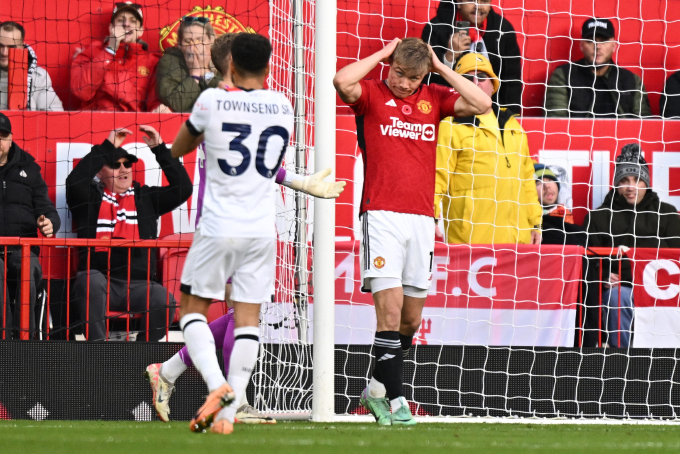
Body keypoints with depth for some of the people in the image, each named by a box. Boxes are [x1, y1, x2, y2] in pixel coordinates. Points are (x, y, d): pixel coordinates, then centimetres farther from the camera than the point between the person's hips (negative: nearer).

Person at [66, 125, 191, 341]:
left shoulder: (145, 197, 20)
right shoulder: (91, 197, 12)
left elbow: (182, 188, 12)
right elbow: (74, 183, -9)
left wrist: (160, 149, 6)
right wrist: (107, 147, -7)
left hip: (138, 285, 2)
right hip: (100, 279, -2)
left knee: (164, 301, -28)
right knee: (91, 280, -37)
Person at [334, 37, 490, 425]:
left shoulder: (434, 98, 13)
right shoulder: (371, 93, 3)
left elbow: (482, 104, 2)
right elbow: (343, 81, -18)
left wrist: (440, 67, 4)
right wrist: (382, 54, -5)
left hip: (422, 218, 5)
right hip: (381, 214, -4)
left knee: (412, 318, 9)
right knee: (390, 310, -13)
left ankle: (378, 389, 25)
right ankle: (395, 399, -12)